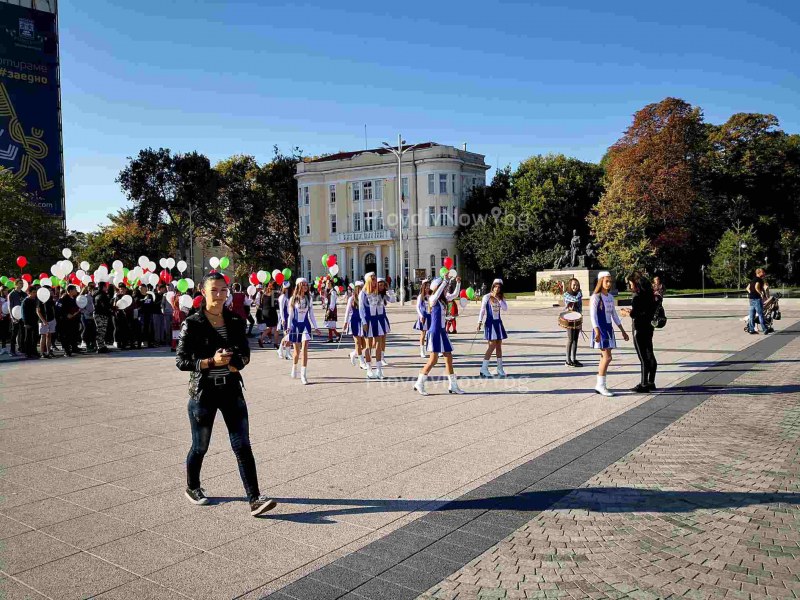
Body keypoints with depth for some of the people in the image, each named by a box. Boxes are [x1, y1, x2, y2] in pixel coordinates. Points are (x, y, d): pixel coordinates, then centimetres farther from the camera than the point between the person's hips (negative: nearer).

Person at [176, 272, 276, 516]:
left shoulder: (235, 321, 2)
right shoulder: (192, 324, -9)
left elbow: (245, 353, 9)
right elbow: (181, 360, -10)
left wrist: (234, 362, -13)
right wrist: (211, 362, -21)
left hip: (231, 389, 3)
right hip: (203, 392, -3)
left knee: (243, 446, -3)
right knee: (200, 446, 13)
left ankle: (255, 499, -2)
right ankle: (192, 488, 38)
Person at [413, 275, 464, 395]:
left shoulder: (443, 299, 12)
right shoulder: (433, 299, -10)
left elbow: (455, 294, 22)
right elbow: (438, 291, -31)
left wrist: (458, 283, 10)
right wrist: (445, 280, -27)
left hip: (442, 332, 8)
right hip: (434, 332, -8)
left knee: (449, 359, 7)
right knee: (433, 360, -7)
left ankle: (453, 386, 13)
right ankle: (419, 384, 5)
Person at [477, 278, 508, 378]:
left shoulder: (501, 298, 7)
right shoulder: (487, 297, -5)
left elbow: (505, 308, -7)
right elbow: (482, 310, -4)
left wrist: (498, 298, -13)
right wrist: (480, 321, -12)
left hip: (498, 323, 5)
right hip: (490, 323, -5)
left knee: (499, 346, 7)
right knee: (492, 345, -11)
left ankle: (500, 369, 14)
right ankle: (484, 369, -7)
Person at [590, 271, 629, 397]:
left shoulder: (610, 297, 13)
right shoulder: (595, 297, -9)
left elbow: (614, 315, 19)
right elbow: (593, 315, -17)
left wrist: (623, 331, 19)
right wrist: (597, 331, -28)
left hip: (609, 329, 8)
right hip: (600, 329, -8)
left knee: (605, 358, 7)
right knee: (607, 357, -13)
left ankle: (600, 385, 12)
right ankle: (601, 385, -6)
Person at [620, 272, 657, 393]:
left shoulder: (637, 296, -17)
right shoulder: (648, 294, 10)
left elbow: (636, 314, -21)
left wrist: (627, 313, -3)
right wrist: (631, 311, 17)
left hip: (639, 329, -9)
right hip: (648, 327, 9)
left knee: (643, 358, -4)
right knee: (650, 356, 14)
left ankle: (644, 385, 2)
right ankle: (651, 383, 24)